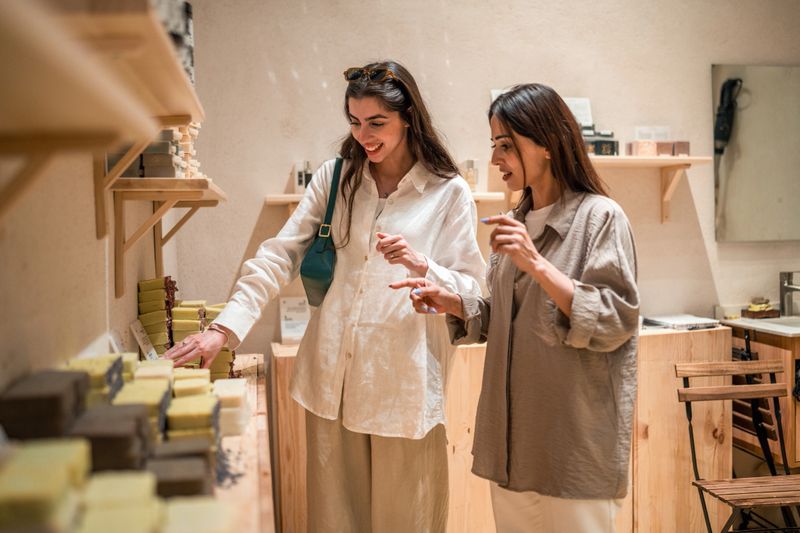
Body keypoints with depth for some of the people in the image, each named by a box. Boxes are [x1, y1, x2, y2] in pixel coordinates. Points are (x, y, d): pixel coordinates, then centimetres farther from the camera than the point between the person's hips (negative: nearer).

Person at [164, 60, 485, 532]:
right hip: (332, 378, 3)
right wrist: (225, 328, -10)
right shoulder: (335, 178, 5)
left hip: (403, 383, -2)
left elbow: (472, 290, -3)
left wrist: (419, 265, -22)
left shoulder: (449, 193, -3)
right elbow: (279, 256, 1)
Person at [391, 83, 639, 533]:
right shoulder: (518, 222, 11)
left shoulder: (600, 217, -9)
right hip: (514, 433, 6)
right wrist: (453, 304, 0)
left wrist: (537, 264, -22)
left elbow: (615, 323, -16)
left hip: (575, 440, -6)